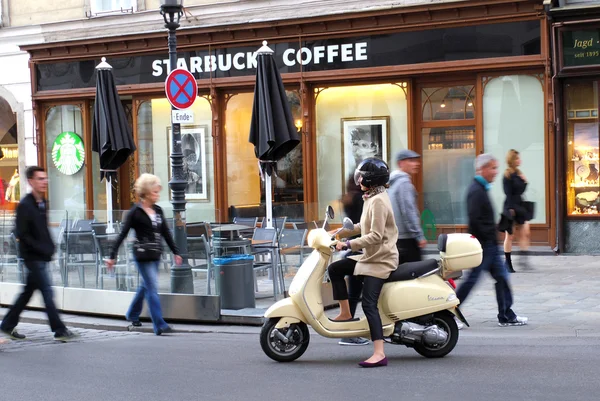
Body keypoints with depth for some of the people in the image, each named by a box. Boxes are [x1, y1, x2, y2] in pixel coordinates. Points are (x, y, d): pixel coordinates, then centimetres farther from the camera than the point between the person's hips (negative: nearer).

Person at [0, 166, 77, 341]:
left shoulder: (42, 202, 11)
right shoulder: (25, 205, -14)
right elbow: (21, 235, -17)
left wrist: (50, 247, 8)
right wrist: (43, 249, -19)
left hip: (41, 256, 9)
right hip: (33, 257, -9)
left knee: (28, 291, 15)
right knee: (47, 292, -6)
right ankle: (59, 330, -2)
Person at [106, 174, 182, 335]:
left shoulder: (158, 210, 9)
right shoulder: (136, 212, -9)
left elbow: (166, 233, 16)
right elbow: (123, 234, -7)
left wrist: (175, 252, 15)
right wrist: (112, 256, -8)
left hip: (155, 255, 7)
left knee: (146, 285, 19)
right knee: (153, 288, -11)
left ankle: (132, 314, 40)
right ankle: (159, 325, -12)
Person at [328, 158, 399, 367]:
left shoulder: (378, 201, -17)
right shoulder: (372, 198, 14)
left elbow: (375, 236, -24)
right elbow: (364, 227, 22)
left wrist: (348, 244, -23)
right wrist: (339, 233, 17)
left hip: (380, 259, -10)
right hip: (370, 256, 10)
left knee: (369, 304, -17)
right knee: (335, 269, 12)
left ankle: (379, 354, -22)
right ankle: (345, 312, 16)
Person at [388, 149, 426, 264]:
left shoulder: (394, 182, 17)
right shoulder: (404, 182, -12)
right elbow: (408, 211, -18)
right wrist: (419, 236, -17)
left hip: (395, 237, 10)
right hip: (407, 238, -10)